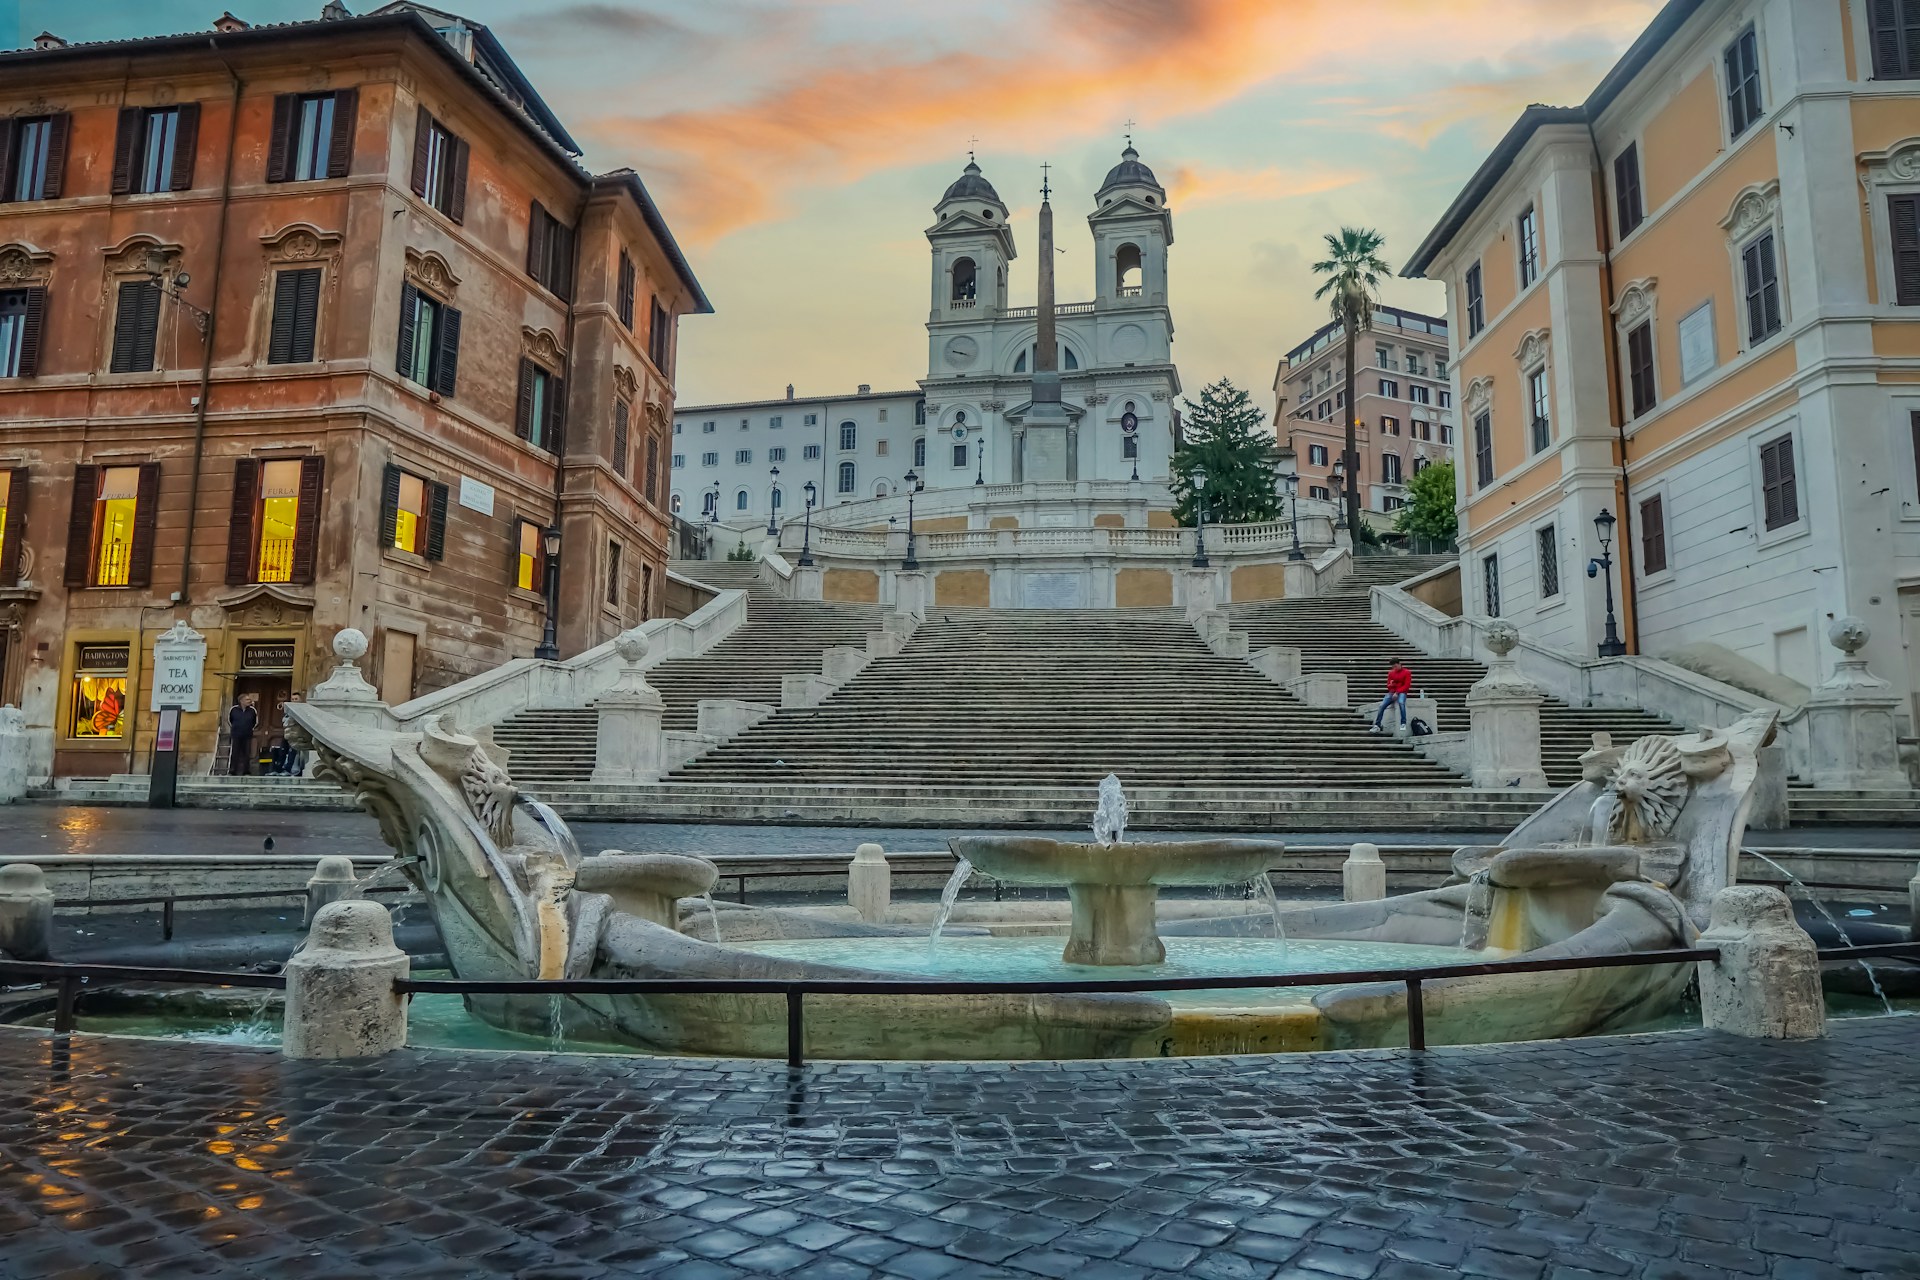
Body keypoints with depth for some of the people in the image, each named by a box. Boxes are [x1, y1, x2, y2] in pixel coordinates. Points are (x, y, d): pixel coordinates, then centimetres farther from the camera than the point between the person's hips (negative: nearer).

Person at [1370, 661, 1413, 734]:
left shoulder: (1407, 672, 0)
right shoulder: (1391, 673, 12)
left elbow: (1406, 685, -7)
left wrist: (1397, 692, -17)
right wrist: (1391, 685, -11)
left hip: (1402, 692, -4)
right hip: (1392, 692, 4)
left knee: (1401, 702, -38)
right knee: (1382, 705, -18)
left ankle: (1403, 724, -33)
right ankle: (1377, 726, -17)